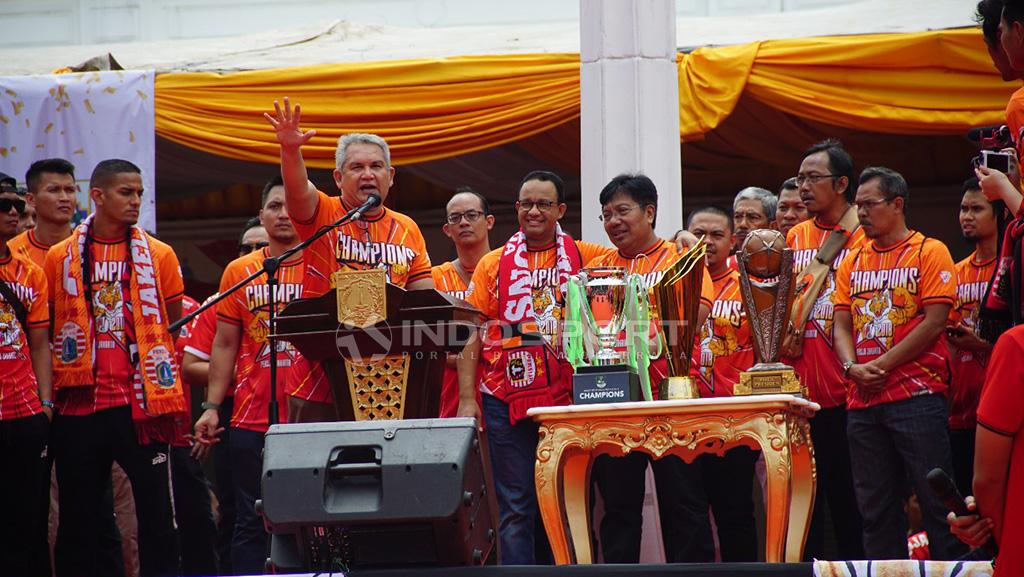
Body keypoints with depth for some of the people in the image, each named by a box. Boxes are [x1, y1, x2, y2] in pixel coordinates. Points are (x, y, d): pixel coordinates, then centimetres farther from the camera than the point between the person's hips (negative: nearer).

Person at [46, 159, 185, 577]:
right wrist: (52, 391, 4)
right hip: (79, 404, 1)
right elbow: (48, 332, 11)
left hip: (140, 404, -1)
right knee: (78, 519, 6)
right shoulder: (60, 258, 5)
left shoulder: (159, 256, 5)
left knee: (157, 513, -2)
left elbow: (171, 327, 11)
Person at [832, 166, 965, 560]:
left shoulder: (929, 253, 0)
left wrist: (882, 365, -12)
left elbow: (933, 322, -8)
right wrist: (853, 368, -7)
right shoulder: (852, 261, 16)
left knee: (936, 501, -5)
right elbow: (841, 325, 13)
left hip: (916, 395, -6)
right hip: (862, 402, 6)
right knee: (875, 508, 7)